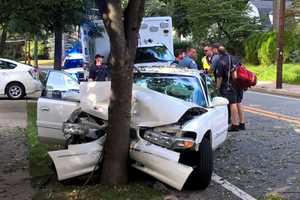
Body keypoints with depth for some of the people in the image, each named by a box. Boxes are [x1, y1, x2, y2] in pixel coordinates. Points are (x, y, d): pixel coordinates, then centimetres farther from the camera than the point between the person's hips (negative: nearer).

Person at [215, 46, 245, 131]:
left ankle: (235, 125, -4)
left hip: (229, 86, -7)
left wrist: (218, 87, -3)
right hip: (239, 84, 7)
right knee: (239, 103, 14)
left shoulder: (221, 62, -10)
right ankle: (242, 123, 20)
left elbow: (219, 77, -12)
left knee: (232, 104, -5)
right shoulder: (234, 58, 11)